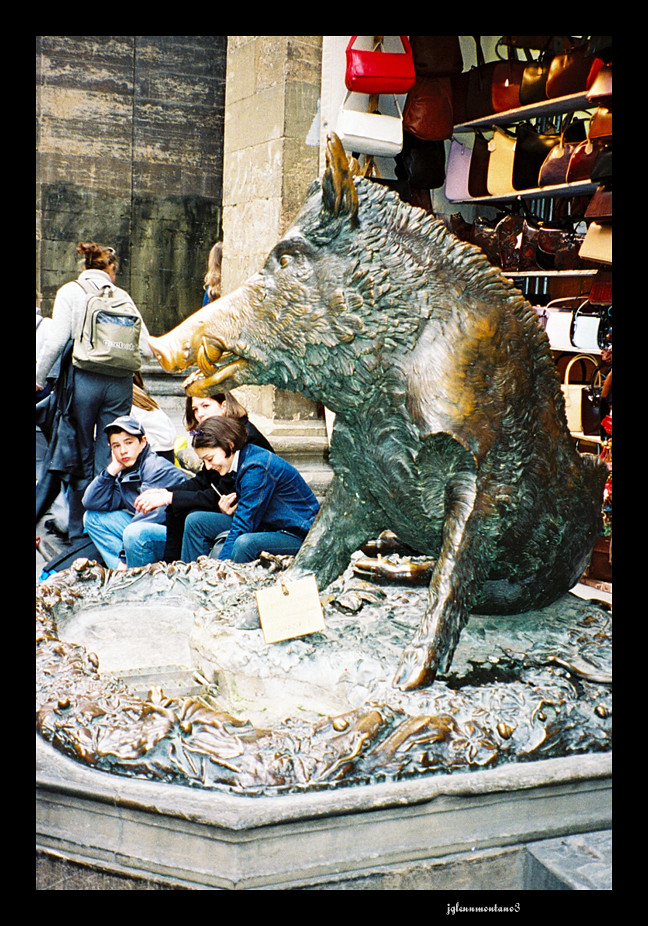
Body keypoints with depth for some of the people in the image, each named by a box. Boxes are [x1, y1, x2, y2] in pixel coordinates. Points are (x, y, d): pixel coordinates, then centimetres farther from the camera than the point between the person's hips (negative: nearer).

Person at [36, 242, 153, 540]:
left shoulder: (70, 291, 3)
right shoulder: (123, 296, 9)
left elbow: (56, 341, -7)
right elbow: (145, 348, 3)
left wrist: (39, 379, 3)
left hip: (83, 380, -2)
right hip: (120, 383, 2)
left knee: (81, 458, 8)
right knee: (109, 459, 7)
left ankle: (78, 531, 14)